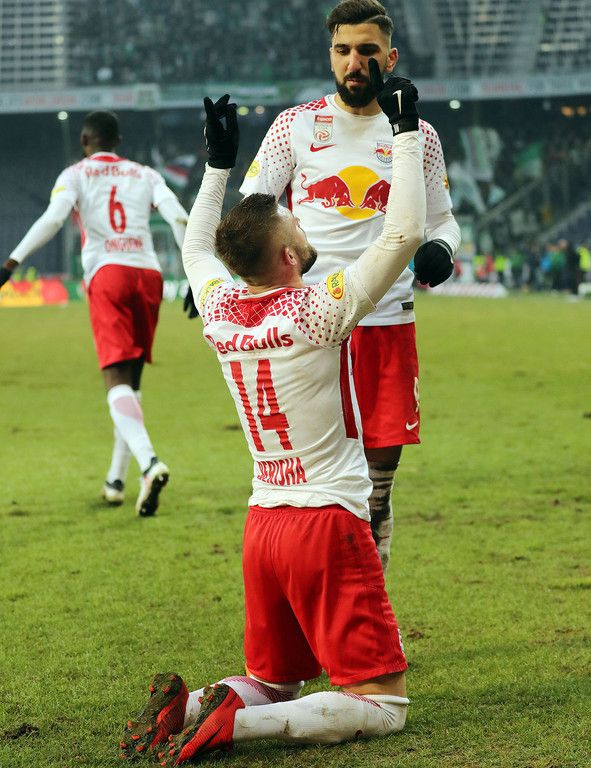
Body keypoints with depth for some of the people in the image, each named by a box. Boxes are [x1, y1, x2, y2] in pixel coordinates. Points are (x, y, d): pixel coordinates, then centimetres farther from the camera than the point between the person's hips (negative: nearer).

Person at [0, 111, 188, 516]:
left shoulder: (76, 174, 11)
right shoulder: (145, 174, 20)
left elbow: (53, 218, -6)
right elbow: (177, 217, 5)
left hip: (107, 273, -4)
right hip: (149, 273, 4)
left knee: (117, 378, -12)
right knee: (131, 379, 15)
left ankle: (149, 462, -36)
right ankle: (116, 481, 19)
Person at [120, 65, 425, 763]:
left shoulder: (218, 311, 3)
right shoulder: (318, 309, -15)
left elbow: (195, 246, 26)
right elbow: (404, 233, -14)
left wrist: (219, 163, 32)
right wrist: (405, 129, -6)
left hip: (262, 522, 7)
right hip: (328, 521, -7)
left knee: (271, 684, 21)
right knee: (381, 705, -6)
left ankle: (187, 706, -6)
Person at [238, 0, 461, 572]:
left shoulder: (417, 135, 9)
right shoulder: (296, 126, 4)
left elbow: (441, 219, 18)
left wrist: (441, 248, -5)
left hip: (388, 325, 2)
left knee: (376, 492, 5)